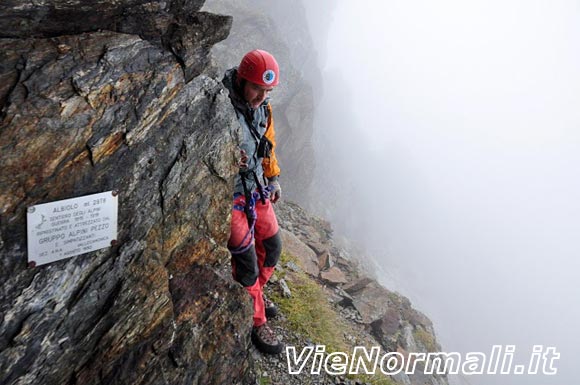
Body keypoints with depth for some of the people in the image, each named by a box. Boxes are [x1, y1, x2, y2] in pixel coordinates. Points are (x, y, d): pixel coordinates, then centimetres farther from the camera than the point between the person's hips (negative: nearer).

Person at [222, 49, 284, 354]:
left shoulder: (262, 108, 0)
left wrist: (273, 178, 20)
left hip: (256, 189, 8)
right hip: (229, 194, -7)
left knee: (271, 246, 16)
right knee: (246, 259, -2)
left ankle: (253, 294, 43)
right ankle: (256, 322, 20)